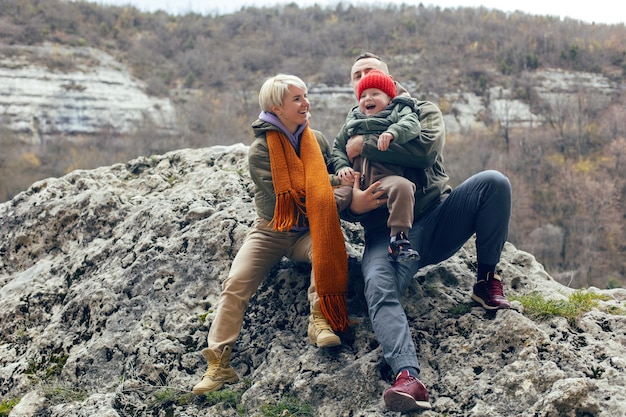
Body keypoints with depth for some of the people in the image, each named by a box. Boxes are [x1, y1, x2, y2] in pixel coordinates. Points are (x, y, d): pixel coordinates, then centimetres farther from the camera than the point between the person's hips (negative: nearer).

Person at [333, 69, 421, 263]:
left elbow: (412, 125, -6)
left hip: (386, 177, -4)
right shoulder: (352, 121, 28)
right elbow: (338, 147, 23)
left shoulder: (398, 111, 16)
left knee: (402, 186, -37)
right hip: (355, 181, 4)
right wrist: (342, 167, 2)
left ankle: (399, 238, -33)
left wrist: (392, 133, -27)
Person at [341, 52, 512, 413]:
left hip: (438, 217, 1)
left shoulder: (423, 112, 14)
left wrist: (366, 145, -9)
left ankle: (487, 281, -8)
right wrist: (352, 205, -15)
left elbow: (426, 146, -12)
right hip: (386, 232, 0)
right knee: (379, 286, -33)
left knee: (493, 182, -23)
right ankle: (408, 378, -48)